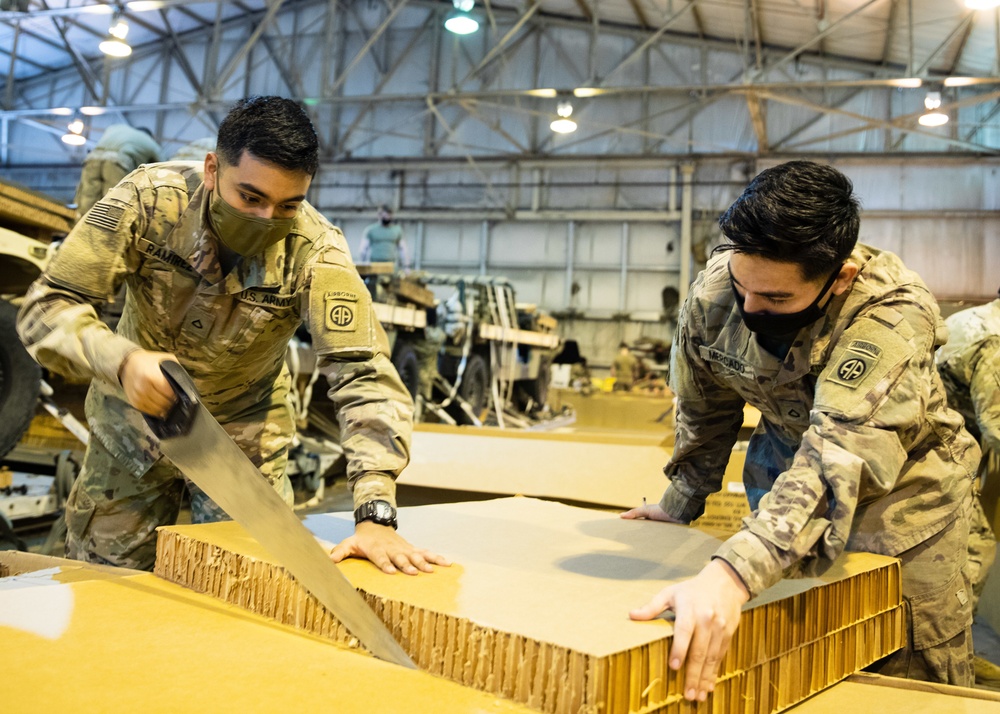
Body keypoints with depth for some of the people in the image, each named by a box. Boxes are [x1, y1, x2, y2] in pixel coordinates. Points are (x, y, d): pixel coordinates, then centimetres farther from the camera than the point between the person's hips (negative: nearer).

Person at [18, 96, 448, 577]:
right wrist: (121, 361, -43)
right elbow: (46, 308, -21)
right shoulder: (148, 200, -24)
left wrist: (375, 515, -44)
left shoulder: (316, 251, -26)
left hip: (246, 436, -1)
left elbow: (364, 375, -33)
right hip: (133, 421, 1)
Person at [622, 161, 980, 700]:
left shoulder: (894, 317, -34)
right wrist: (680, 504, 7)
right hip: (783, 473, 4)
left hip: (901, 489, -3)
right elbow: (704, 409, -1)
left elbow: (840, 456, -48)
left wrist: (733, 574, -60)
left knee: (915, 678, 5)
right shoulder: (712, 291, -20)